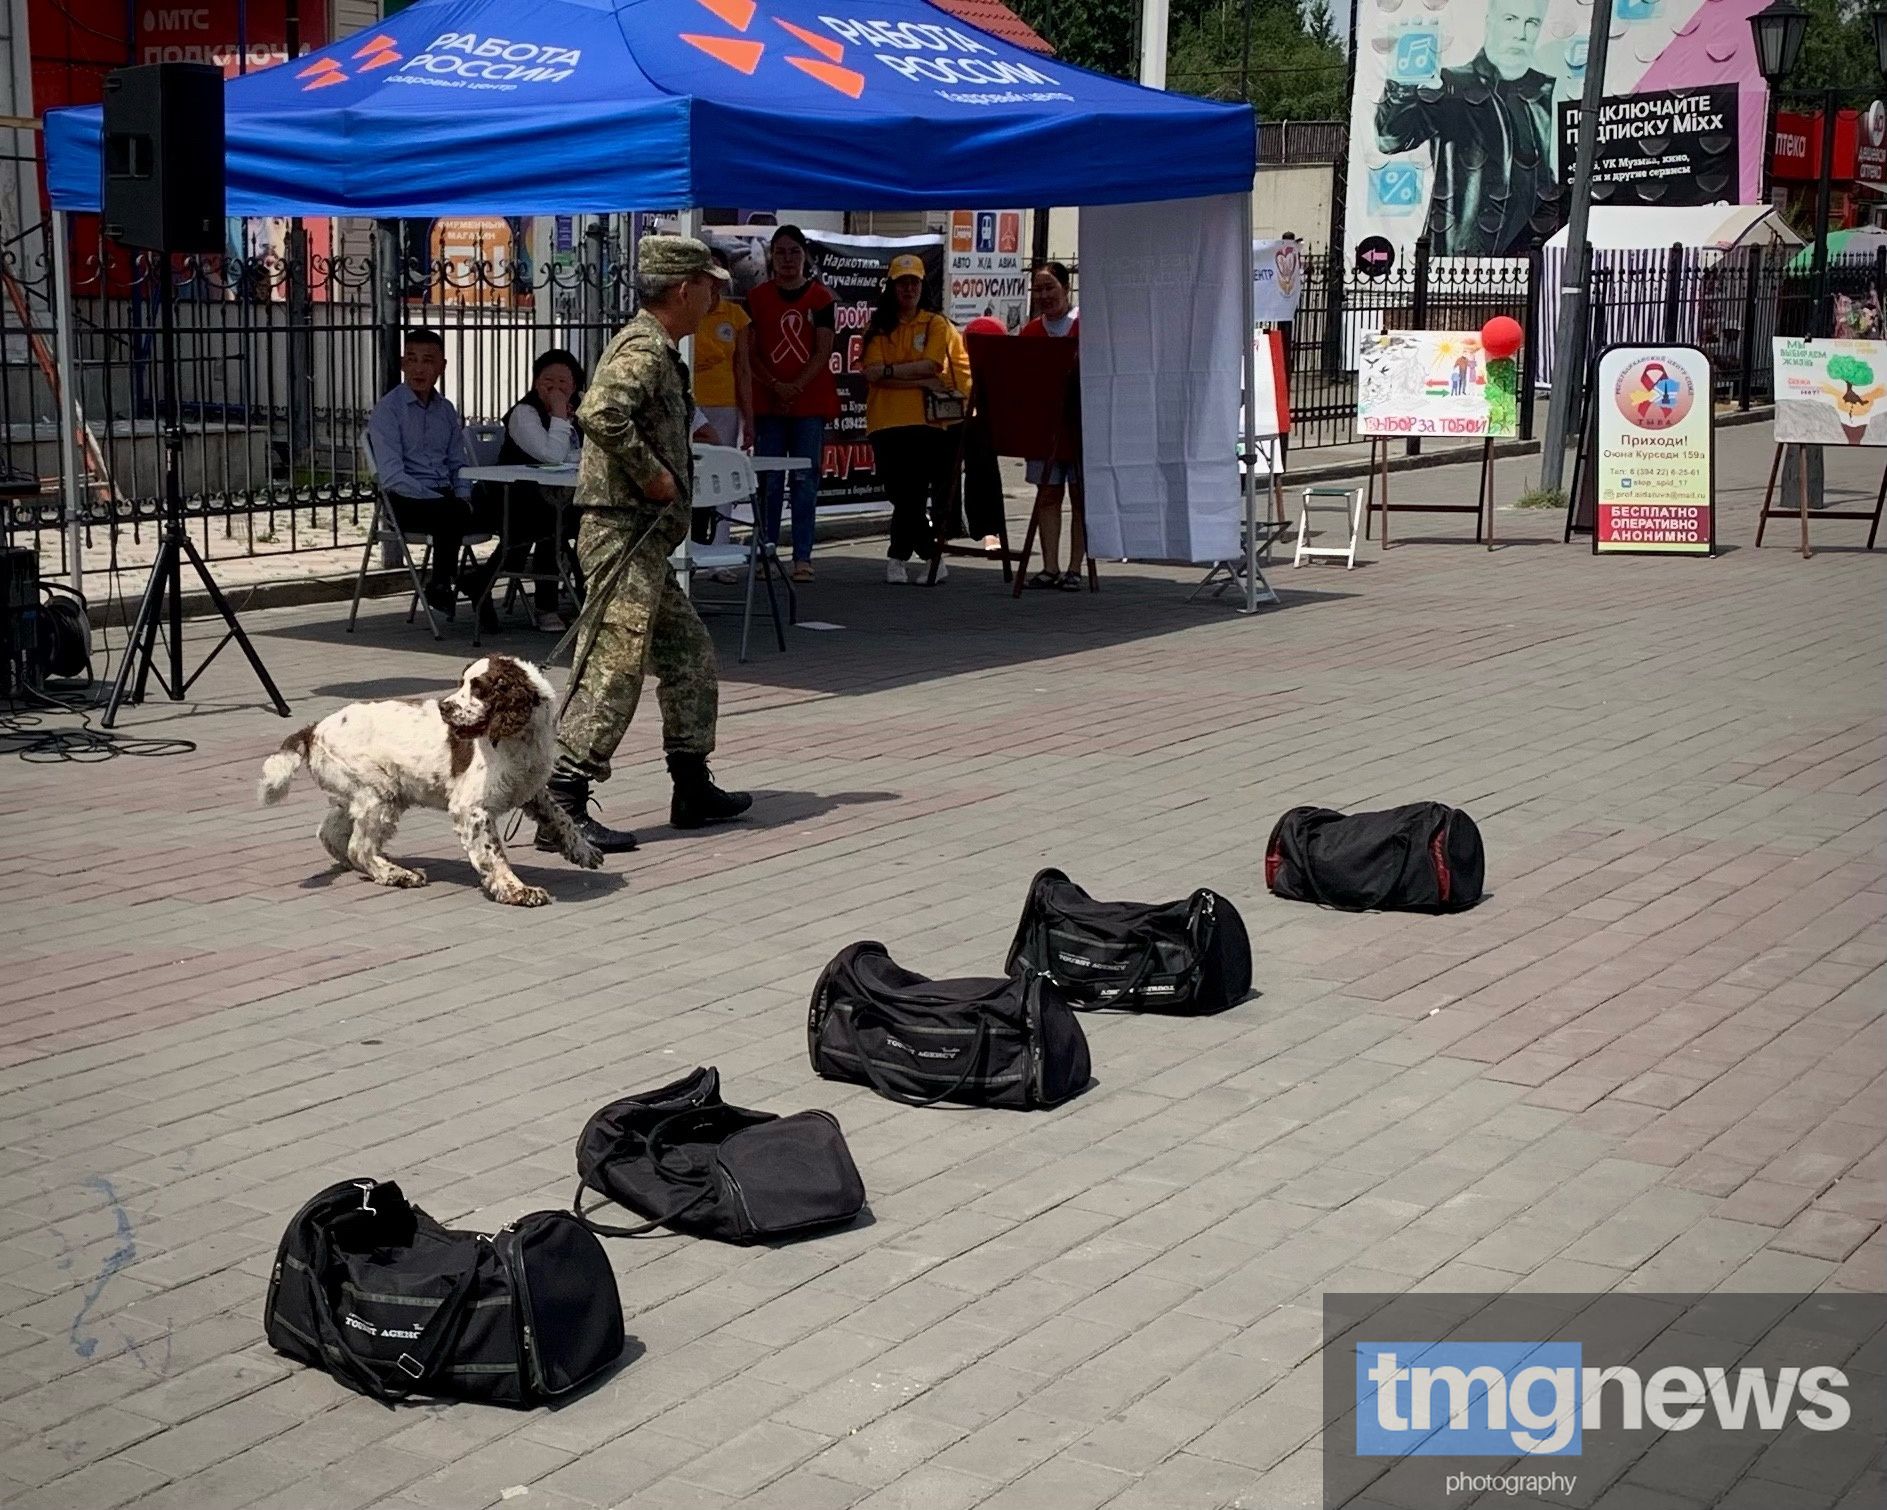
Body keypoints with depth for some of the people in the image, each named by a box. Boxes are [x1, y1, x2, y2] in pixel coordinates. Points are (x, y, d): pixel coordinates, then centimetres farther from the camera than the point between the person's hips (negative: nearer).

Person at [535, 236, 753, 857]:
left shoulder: (657, 350, 19)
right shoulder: (643, 349, -14)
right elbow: (600, 412, -32)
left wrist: (674, 466, 14)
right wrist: (652, 473, -23)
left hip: (644, 542, 11)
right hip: (624, 534, -11)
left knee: (689, 654, 17)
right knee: (612, 669, -12)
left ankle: (693, 788, 26)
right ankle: (560, 806, -11)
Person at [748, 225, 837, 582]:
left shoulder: (820, 297, 4)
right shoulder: (757, 297, 6)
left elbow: (824, 352, -2)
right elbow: (750, 352, 3)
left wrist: (796, 386, -13)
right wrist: (776, 385, -10)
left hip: (811, 403, -1)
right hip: (768, 403, 1)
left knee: (805, 481, 0)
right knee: (769, 482, 1)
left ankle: (802, 558, 2)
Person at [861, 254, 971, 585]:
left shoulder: (937, 325, 9)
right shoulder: (878, 328, 11)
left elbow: (931, 365, -7)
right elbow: (871, 373, -4)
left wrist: (889, 370, -8)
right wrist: (923, 382, -8)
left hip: (929, 421, -1)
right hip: (887, 422, 1)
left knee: (910, 497, -2)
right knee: (904, 496, -1)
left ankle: (898, 557, 11)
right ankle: (932, 557, 9)